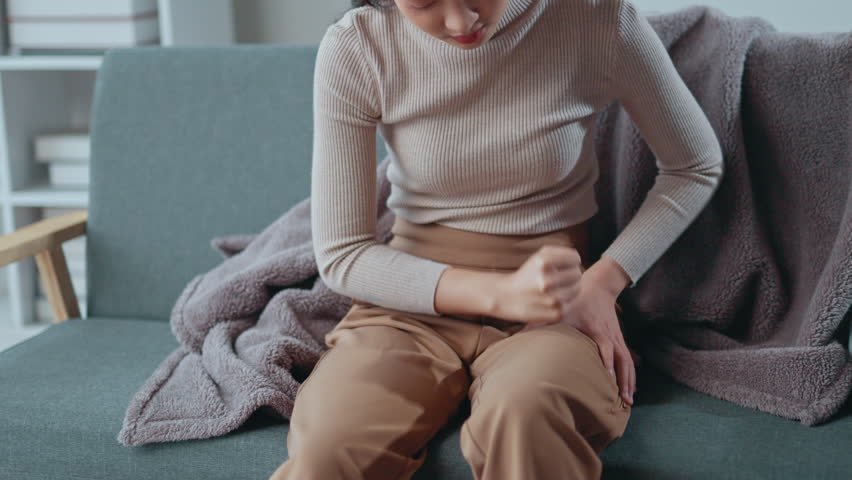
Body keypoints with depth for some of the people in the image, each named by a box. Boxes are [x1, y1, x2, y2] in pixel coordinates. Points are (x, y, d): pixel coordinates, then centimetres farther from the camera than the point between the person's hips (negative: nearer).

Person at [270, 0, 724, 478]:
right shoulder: (354, 48, -9)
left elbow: (696, 167, 6)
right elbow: (341, 255, -6)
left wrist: (604, 281, -8)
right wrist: (501, 294, -20)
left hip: (554, 307, 0)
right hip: (416, 298, 1)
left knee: (526, 415, -38)